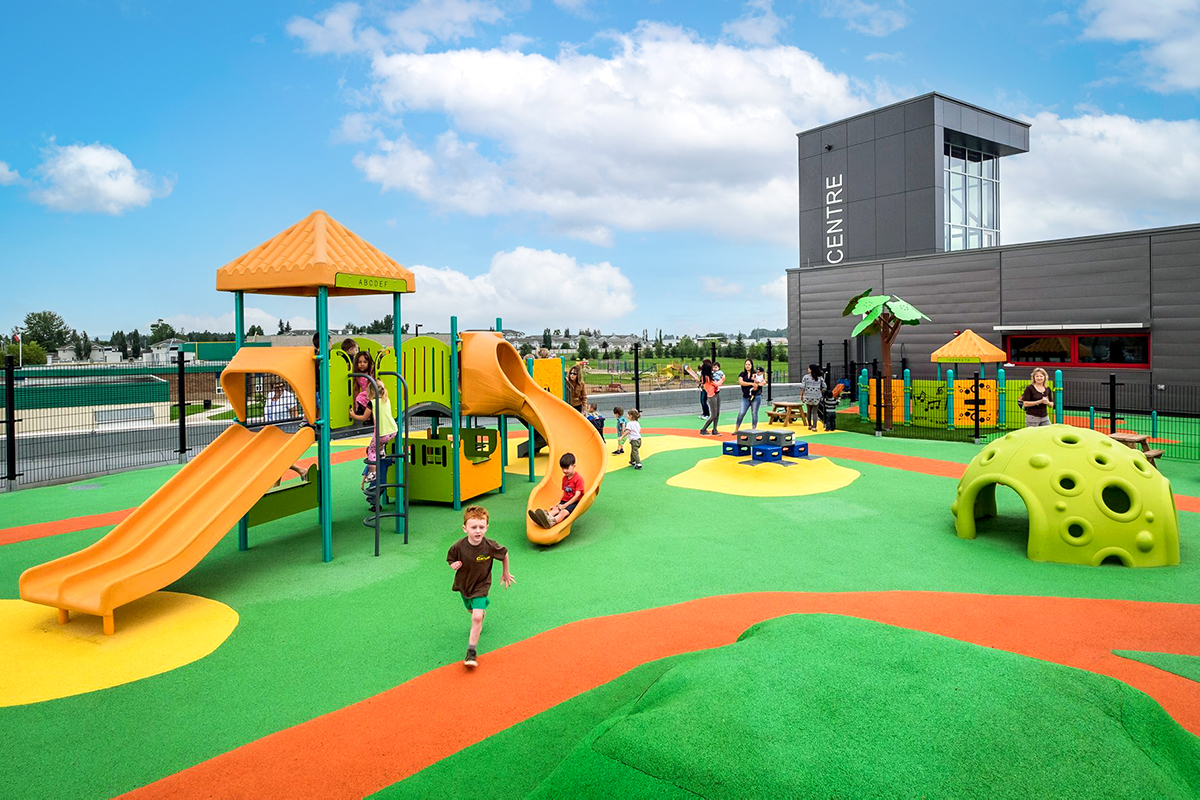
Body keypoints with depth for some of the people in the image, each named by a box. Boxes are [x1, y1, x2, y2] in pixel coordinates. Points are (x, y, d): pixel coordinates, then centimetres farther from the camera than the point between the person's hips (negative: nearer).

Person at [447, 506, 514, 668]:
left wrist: (506, 573, 7)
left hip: (481, 586, -3)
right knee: (472, 611, 27)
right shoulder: (458, 546, -27)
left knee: (477, 617, -17)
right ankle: (482, 612, 64)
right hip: (463, 584, 3)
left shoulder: (490, 546, -28)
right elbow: (450, 560, -6)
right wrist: (454, 565, -30)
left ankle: (471, 651, -5)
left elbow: (504, 553, -6)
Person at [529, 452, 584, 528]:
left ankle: (552, 522, -70)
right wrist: (558, 503, 5)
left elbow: (577, 496, -16)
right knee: (555, 509, -26)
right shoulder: (564, 478, 17)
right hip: (565, 501, 8)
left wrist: (564, 505, -18)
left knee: (564, 512, -37)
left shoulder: (579, 479, -10)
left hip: (574, 502, -8)